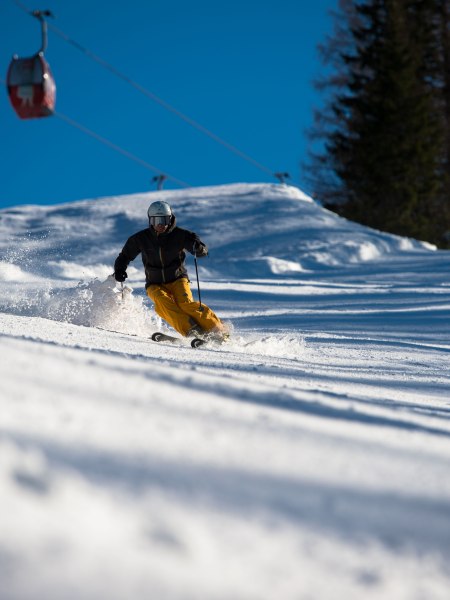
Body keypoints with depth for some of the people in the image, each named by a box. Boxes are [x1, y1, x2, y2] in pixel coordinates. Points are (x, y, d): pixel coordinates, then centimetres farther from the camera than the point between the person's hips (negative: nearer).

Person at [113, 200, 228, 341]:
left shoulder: (179, 235, -11)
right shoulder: (141, 238, -5)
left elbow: (203, 250, -18)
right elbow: (125, 255, 10)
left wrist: (199, 248, -41)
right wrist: (119, 270, -9)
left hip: (177, 279, -1)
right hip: (155, 285, 1)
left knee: (186, 303, -28)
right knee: (163, 302, -31)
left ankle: (218, 331, -25)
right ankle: (192, 331, -39)